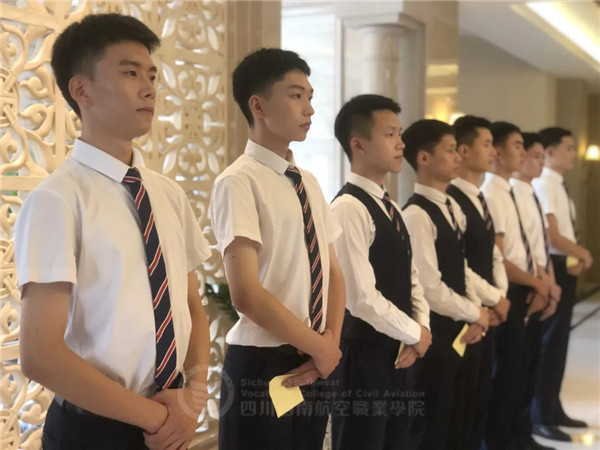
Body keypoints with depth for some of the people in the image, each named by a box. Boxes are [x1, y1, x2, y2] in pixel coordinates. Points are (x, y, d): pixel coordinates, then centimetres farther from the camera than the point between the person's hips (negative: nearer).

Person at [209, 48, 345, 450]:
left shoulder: (309, 182, 9)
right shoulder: (240, 182, -14)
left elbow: (333, 273, 12)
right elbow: (246, 293, -20)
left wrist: (330, 343, -4)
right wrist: (320, 346, -10)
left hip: (315, 363, 7)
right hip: (262, 365, -7)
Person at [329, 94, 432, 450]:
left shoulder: (391, 207, 12)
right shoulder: (349, 208, -18)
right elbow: (362, 297, -23)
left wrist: (421, 328, -2)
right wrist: (414, 334, -10)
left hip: (398, 354, 9)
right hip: (364, 356, -9)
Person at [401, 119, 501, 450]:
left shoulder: (452, 208, 10)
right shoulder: (416, 215, -20)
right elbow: (431, 288, -22)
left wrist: (477, 313, 2)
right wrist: (474, 314, -9)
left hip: (457, 329, 9)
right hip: (432, 333, -9)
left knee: (455, 420, 19)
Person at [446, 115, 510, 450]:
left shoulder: (481, 199, 14)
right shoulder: (451, 201, -17)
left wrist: (501, 297, 1)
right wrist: (492, 301, -12)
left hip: (487, 312, 9)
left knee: (481, 391, 16)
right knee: (460, 395, 1)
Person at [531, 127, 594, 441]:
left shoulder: (559, 185, 15)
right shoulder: (543, 184, -15)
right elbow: (551, 235, -20)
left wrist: (577, 257, -3)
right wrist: (582, 253, -7)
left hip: (567, 267, 10)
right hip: (553, 267, -10)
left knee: (559, 339, 15)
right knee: (549, 341, -5)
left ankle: (553, 409, 26)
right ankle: (540, 416, 4)